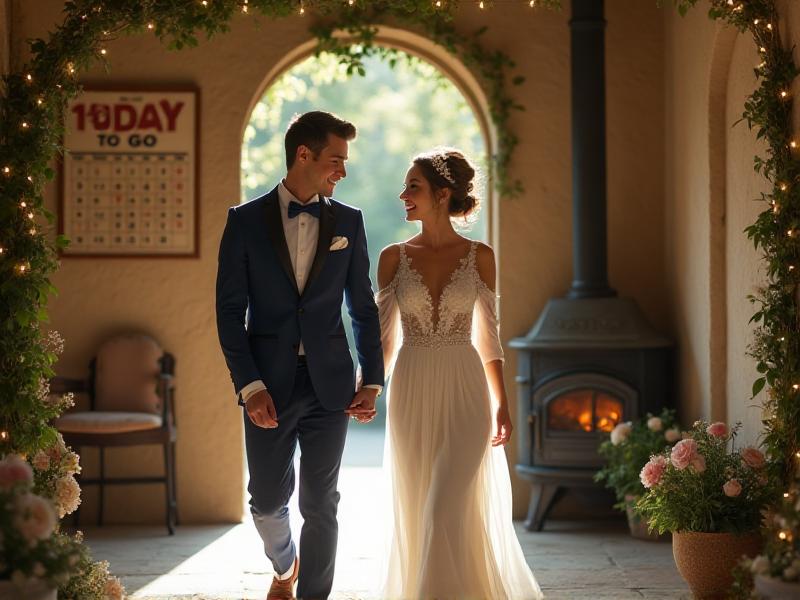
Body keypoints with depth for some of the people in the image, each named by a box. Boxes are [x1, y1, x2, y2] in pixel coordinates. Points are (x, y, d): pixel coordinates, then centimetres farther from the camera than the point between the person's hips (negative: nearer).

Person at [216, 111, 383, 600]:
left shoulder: (348, 221, 5)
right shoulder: (246, 221, -1)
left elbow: (364, 307, 8)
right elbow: (230, 310, -3)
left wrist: (372, 381, 0)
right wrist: (250, 387, -11)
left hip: (329, 384, 1)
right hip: (269, 384, -1)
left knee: (320, 503, 2)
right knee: (267, 499, 9)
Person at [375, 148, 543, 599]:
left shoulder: (479, 256, 1)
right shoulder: (394, 257, 3)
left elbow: (487, 336, 5)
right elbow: (384, 335, 5)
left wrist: (502, 404, 2)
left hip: (464, 395, -2)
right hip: (412, 395, 2)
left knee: (447, 510, -11)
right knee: (415, 512, 8)